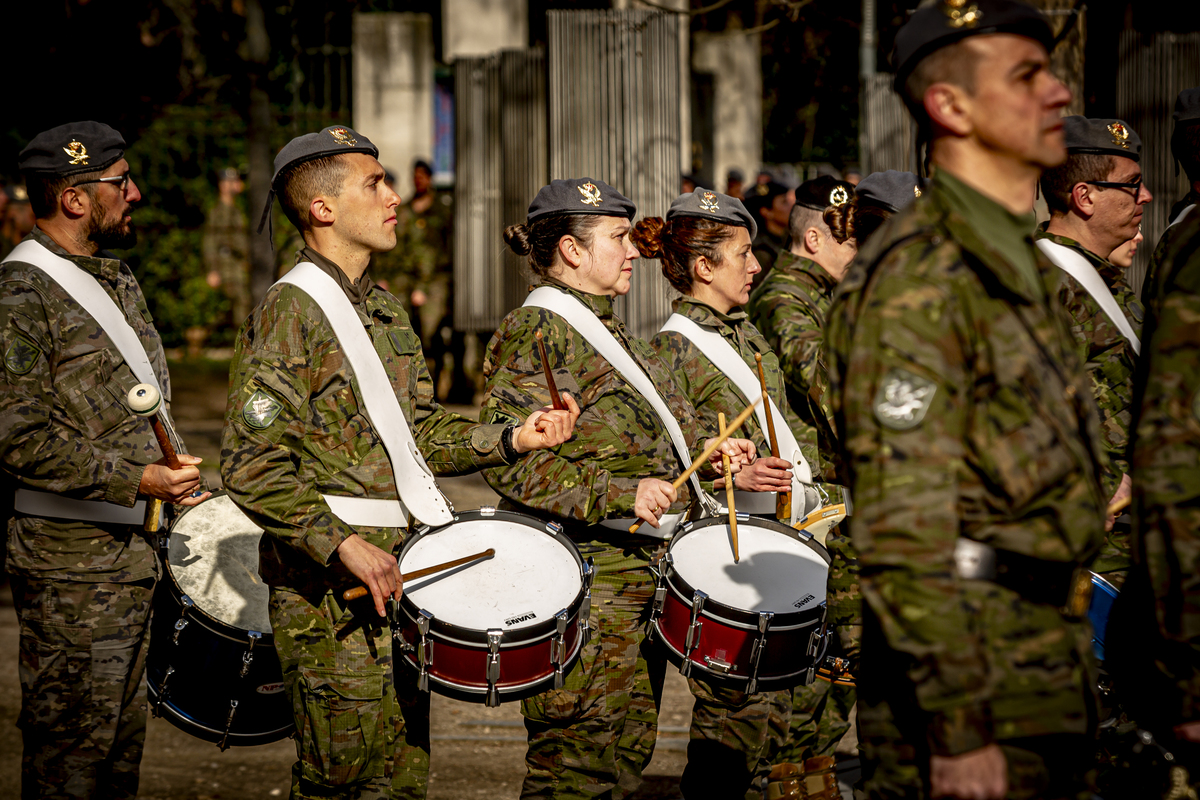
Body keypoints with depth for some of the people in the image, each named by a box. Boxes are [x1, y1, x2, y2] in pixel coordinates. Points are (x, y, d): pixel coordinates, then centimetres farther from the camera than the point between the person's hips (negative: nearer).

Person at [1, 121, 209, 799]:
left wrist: (180, 478, 17)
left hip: (136, 550, 9)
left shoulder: (119, 279, 15)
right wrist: (136, 481, -24)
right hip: (71, 561, -9)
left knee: (123, 735, 15)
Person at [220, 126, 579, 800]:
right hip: (328, 580, -8)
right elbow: (251, 467, -18)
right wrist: (344, 546, -25)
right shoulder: (289, 313, -12)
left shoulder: (385, 310, 16)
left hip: (399, 570, 8)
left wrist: (513, 439, 5)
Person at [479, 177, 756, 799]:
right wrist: (620, 495, -26)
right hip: (583, 571, -9)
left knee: (628, 744, 12)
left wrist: (704, 453, 14)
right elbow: (511, 462, -20)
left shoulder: (608, 331, 19)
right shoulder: (533, 332, -10)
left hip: (642, 571, 9)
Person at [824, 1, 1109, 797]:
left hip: (1045, 687, 9)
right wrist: (957, 726, -23)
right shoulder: (920, 275, -15)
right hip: (973, 683, -9)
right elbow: (902, 529, -21)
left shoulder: (1021, 268, 16)